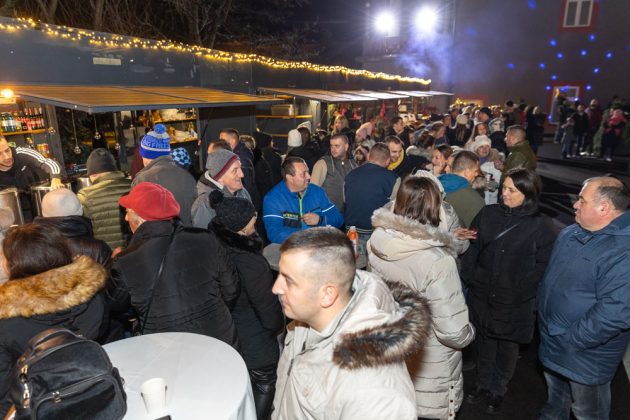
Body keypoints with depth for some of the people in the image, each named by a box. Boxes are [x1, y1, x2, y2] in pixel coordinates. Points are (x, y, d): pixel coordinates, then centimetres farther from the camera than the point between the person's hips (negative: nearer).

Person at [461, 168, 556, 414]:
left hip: (514, 304, -2)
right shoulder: (488, 214, -3)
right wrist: (469, 279, -4)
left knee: (507, 348, 18)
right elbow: (471, 249, 2)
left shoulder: (539, 225, -11)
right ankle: (483, 385, 42)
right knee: (484, 344, 19)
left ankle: (498, 390, 42)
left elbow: (543, 265, -9)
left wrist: (522, 291, -12)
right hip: (482, 296, 2)